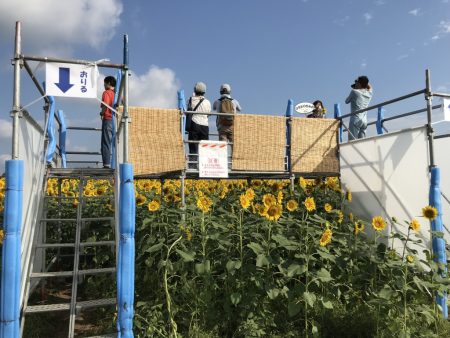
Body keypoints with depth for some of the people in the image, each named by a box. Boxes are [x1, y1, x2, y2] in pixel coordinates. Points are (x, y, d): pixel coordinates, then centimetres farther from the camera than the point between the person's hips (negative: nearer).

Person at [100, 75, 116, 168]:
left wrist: (102, 114, -2)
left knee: (106, 143, -2)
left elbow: (105, 105, -18)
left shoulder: (106, 93, -5)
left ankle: (107, 165, -6)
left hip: (108, 120, -5)